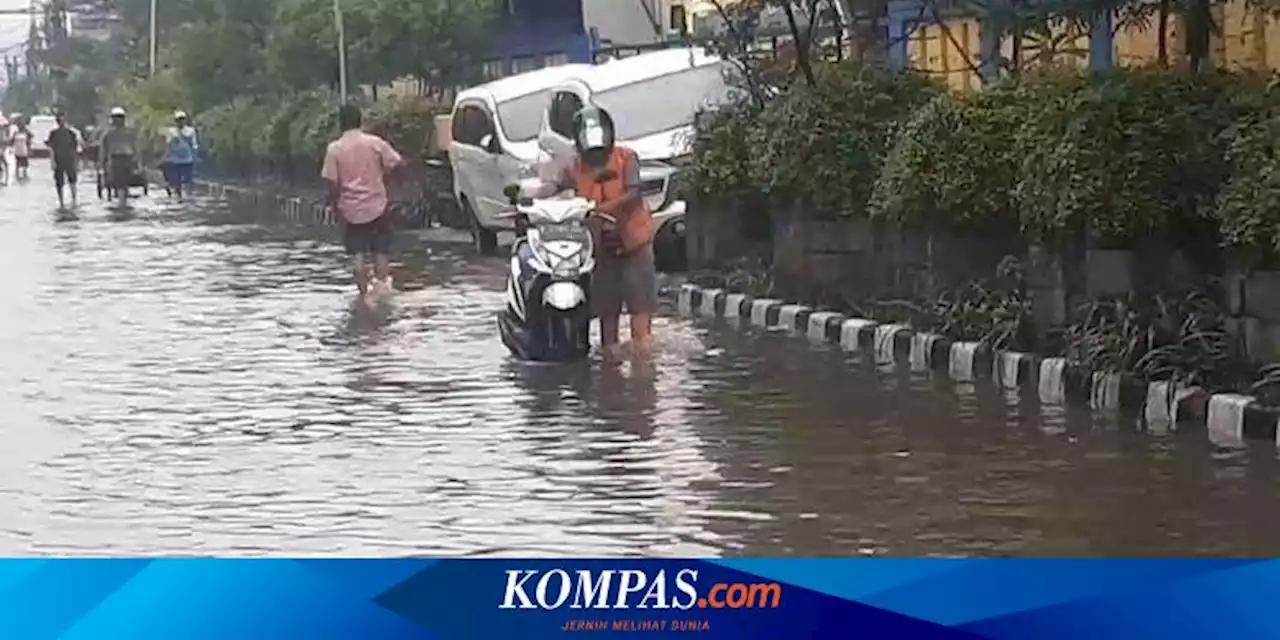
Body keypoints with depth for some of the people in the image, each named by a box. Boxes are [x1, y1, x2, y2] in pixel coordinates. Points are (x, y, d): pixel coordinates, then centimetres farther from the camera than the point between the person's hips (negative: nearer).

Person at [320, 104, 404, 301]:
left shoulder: (335, 148, -8)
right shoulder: (375, 143, -5)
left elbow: (331, 181, -11)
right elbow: (397, 163, -7)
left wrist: (333, 202, 5)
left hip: (350, 209, -1)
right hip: (376, 205, 1)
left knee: (357, 254, 7)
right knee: (381, 250, 15)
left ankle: (364, 293, 5)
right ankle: (382, 283, 6)